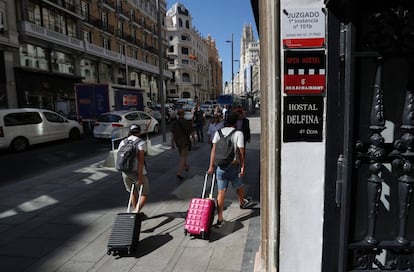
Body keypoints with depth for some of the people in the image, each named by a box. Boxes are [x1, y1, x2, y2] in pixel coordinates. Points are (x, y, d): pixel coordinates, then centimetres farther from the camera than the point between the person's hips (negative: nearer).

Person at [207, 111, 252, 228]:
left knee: (221, 191, 3)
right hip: (234, 165, -2)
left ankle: (220, 219, 4)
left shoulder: (219, 132, 0)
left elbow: (213, 149, -4)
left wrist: (211, 166, -3)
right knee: (238, 186, 24)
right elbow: (241, 151, -12)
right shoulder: (238, 133, -8)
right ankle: (242, 202, 52)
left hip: (221, 166, 2)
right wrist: (242, 167, -7)